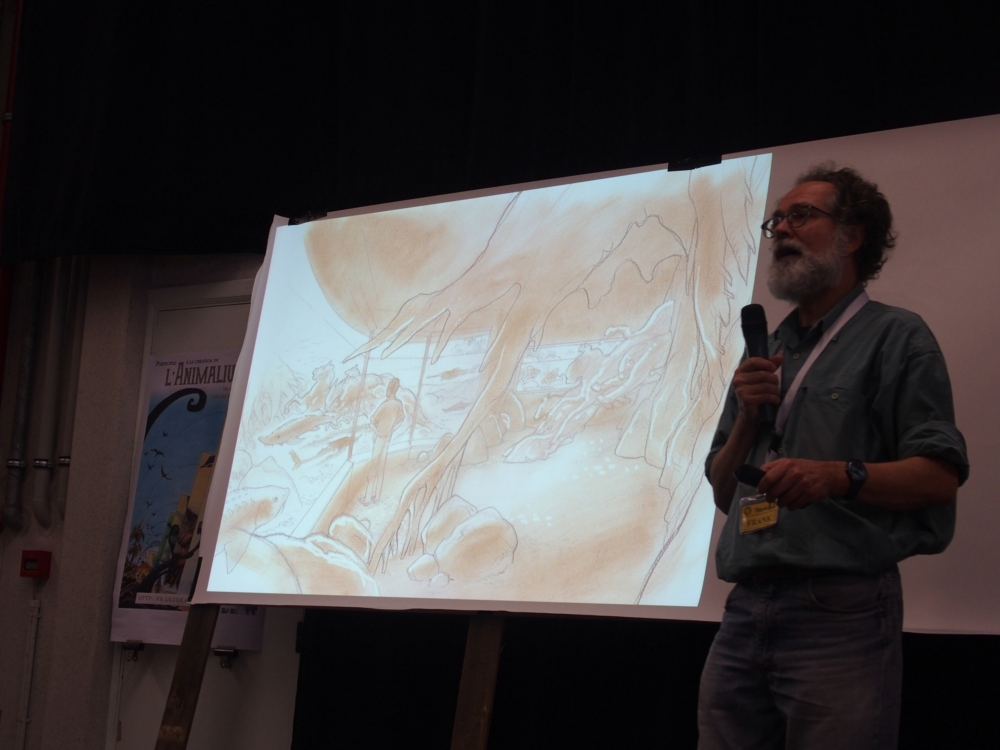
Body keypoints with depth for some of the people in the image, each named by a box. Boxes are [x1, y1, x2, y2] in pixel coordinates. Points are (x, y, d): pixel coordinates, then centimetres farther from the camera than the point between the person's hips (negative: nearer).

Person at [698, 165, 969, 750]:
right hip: (747, 610, 6)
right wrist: (747, 418, 1)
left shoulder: (896, 337, 2)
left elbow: (940, 475, -8)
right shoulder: (766, 352, 21)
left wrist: (841, 475, -23)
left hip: (839, 610, -6)